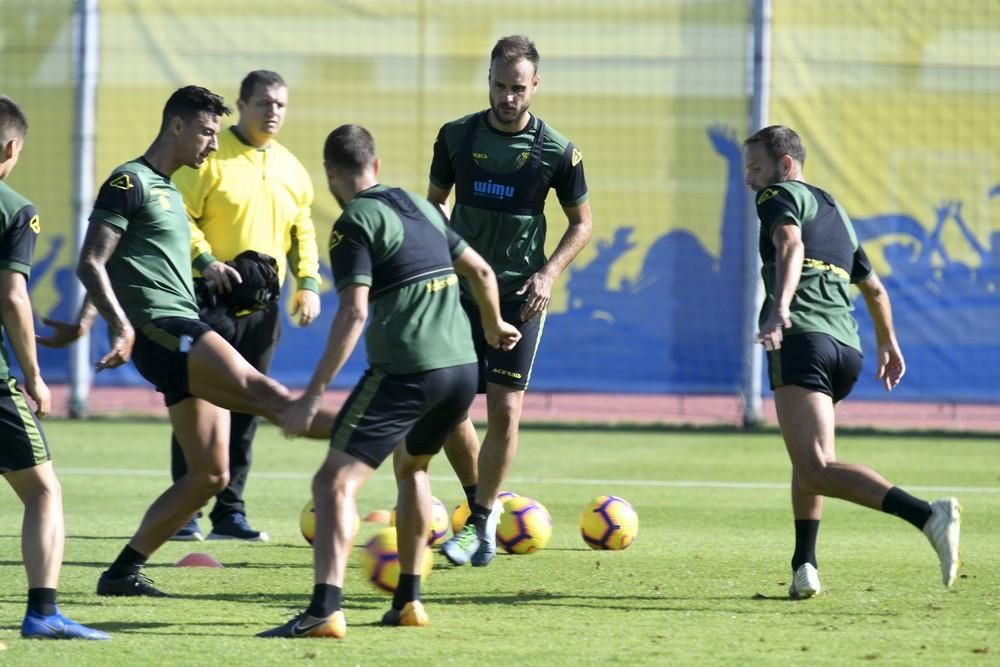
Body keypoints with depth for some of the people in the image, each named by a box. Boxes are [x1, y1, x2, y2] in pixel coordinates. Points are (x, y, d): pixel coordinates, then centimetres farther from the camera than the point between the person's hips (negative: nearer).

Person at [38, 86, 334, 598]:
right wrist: (122, 324, -22)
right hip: (160, 329, -10)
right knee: (260, 390, -25)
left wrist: (83, 323, 29)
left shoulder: (169, 192, 25)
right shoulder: (130, 182, -4)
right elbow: (91, 264, -12)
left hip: (186, 335, 10)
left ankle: (123, 572, 8)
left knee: (210, 474, 4)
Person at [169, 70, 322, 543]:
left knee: (246, 410, 7)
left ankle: (229, 512, 13)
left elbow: (302, 232, 20)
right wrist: (204, 260, -22)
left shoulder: (291, 169, 13)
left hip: (262, 307, 6)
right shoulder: (211, 158, -5)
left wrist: (308, 281, 7)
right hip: (212, 302, -6)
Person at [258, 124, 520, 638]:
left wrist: (313, 395, -18)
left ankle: (325, 611, -25)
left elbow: (354, 312, -16)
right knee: (411, 466, 31)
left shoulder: (355, 224, -5)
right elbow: (481, 272, 27)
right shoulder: (420, 207, 17)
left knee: (335, 482, -9)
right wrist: (494, 326, 47)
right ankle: (408, 601, 31)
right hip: (462, 367, 8)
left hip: (404, 370, -8)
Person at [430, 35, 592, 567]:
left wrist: (549, 272, -10)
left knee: (505, 410, -9)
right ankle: (481, 503, 24)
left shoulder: (557, 152, -7)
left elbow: (581, 223, 5)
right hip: (460, 286, 2)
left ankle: (483, 523, 4)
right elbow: (433, 203, 13)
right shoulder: (456, 137, -1)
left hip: (519, 294, -2)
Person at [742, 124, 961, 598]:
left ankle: (927, 515, -37)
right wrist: (888, 345, 54)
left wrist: (780, 307, -31)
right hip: (847, 346, 9)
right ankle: (804, 567, 18)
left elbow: (791, 245, -16)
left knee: (816, 469, -20)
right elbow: (874, 288, 40)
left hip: (801, 338, -9)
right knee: (808, 457, 29)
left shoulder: (779, 196, 6)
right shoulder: (834, 210, 30)